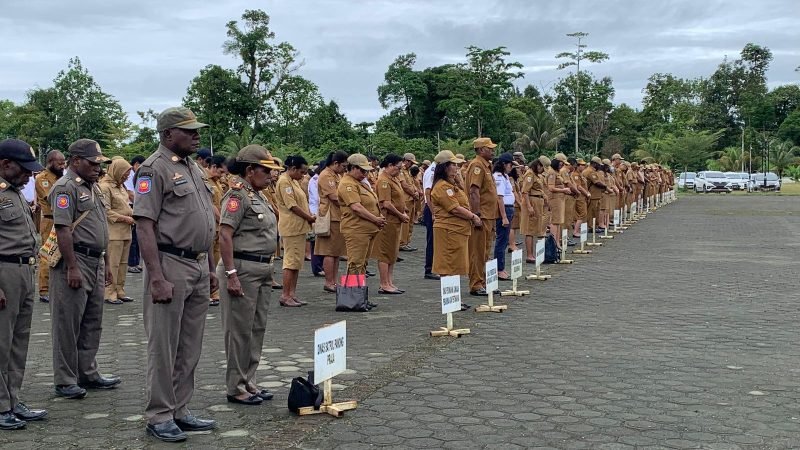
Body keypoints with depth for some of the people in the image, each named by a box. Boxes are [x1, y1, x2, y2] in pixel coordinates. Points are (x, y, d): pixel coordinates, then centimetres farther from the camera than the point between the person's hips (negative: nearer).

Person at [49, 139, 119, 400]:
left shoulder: (93, 187, 17)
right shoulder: (65, 187, -11)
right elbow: (62, 229, -18)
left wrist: (106, 263, 20)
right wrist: (72, 268, -22)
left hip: (95, 262, 9)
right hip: (75, 262, -9)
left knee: (92, 323, 14)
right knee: (68, 326, -1)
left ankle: (88, 374, 24)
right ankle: (65, 381, 6)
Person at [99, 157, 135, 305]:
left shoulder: (121, 186, 16)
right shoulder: (105, 186, -10)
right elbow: (106, 211, -15)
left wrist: (133, 214, 7)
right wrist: (124, 218, -16)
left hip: (125, 231, 9)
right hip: (113, 231, -9)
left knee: (123, 263, 12)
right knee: (112, 263, -6)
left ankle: (120, 291, 19)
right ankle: (109, 293, 0)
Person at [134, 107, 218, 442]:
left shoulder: (193, 168, 16)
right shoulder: (155, 169, -10)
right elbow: (145, 226, -16)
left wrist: (209, 268, 19)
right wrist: (157, 278, -21)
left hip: (199, 267, 8)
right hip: (170, 265, -8)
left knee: (190, 347, 13)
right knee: (164, 347, 0)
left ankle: (179, 410, 23)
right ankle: (159, 416, 10)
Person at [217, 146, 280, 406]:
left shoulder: (259, 196, 16)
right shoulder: (237, 195, -13)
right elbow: (225, 235, -20)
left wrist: (269, 269, 21)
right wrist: (231, 274, -24)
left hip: (263, 269, 10)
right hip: (243, 268, -10)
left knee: (257, 328, 14)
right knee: (240, 330, -2)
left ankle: (249, 382, 24)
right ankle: (235, 388, 8)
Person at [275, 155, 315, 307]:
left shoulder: (294, 181, 18)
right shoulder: (284, 181, -13)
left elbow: (302, 202, 20)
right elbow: (292, 206, -18)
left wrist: (310, 216, 2)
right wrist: (309, 217, -11)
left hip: (300, 227, 10)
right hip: (291, 228, -10)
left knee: (296, 262, 12)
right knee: (291, 262, -7)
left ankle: (292, 293, 17)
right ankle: (285, 296, -3)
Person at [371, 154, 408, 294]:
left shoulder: (393, 179, 15)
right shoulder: (384, 180, -16)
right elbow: (386, 204, -22)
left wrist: (404, 213, 7)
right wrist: (401, 215, -12)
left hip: (395, 221, 10)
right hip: (388, 221, -10)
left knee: (393, 254, 13)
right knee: (385, 254, -4)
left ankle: (390, 283, 20)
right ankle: (384, 285, 1)